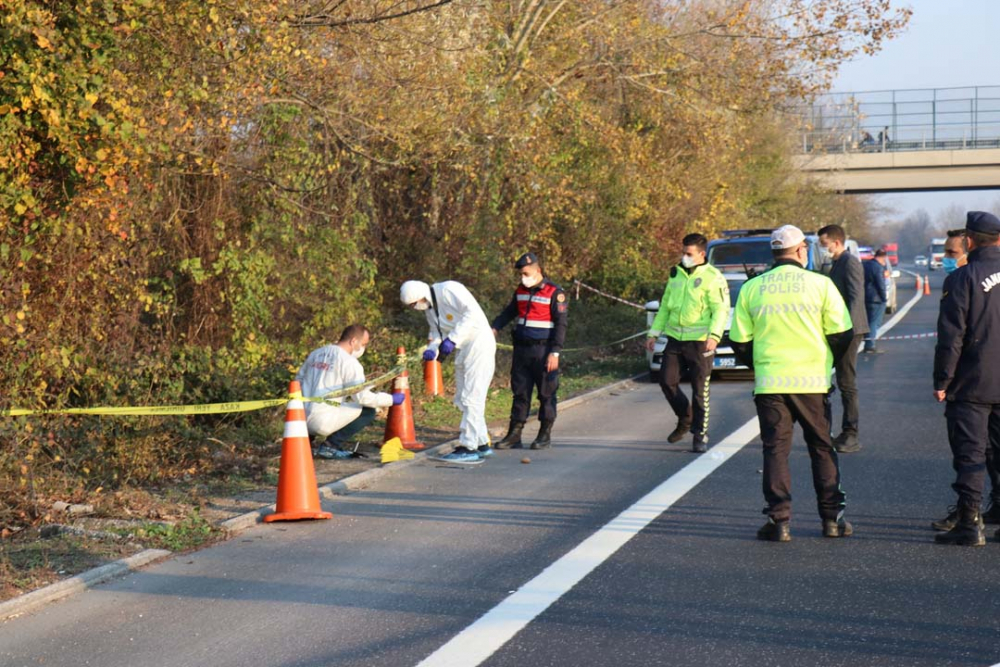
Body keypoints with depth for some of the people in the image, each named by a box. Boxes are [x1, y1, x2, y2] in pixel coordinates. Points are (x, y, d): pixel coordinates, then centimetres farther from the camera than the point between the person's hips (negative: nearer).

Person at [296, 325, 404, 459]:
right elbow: (363, 397, -13)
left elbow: (299, 379, 22)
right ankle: (331, 446, -4)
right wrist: (391, 399, -2)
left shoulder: (315, 354, 13)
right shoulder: (349, 362, -8)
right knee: (368, 411, 3)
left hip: (302, 420, 8)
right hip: (323, 422, -8)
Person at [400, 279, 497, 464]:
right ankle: (482, 444, 21)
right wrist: (431, 349, -4)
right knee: (463, 399, 13)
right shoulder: (429, 307, 12)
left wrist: (453, 339, -29)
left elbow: (472, 312, -25)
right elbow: (437, 332, 18)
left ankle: (469, 447, -9)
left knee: (471, 397, -10)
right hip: (464, 350, 10)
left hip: (479, 345, -10)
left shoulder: (448, 290, -16)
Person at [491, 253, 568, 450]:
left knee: (546, 393, 2)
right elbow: (509, 312, 25)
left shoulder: (554, 292, -8)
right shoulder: (521, 291, 11)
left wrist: (555, 353, -14)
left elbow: (561, 325, -9)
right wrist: (495, 328, 8)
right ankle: (514, 435, 8)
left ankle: (545, 434, 12)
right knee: (520, 392, 6)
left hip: (543, 350, -6)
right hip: (522, 349, 6)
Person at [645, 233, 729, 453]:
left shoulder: (713, 278, -6)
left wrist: (714, 336, -25)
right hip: (675, 338, 6)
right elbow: (665, 307, 22)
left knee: (699, 389, -2)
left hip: (699, 341, -6)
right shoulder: (676, 275, 14)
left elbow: (721, 310, -12)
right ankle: (685, 419, 22)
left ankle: (701, 434, 7)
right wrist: (654, 333, 18)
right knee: (667, 381, 0)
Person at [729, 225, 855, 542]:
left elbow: (739, 342, 3)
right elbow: (842, 335, -2)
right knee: (822, 449, 11)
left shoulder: (752, 288, 2)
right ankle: (832, 518, 15)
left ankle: (779, 521, 0)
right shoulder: (820, 284, -3)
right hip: (812, 382, -1)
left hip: (769, 384, 1)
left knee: (775, 450, 5)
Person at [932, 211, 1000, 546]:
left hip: (973, 384, -5)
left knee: (970, 454, -1)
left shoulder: (962, 279, -10)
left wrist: (942, 381, -6)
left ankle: (969, 524, -2)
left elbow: (951, 336, -12)